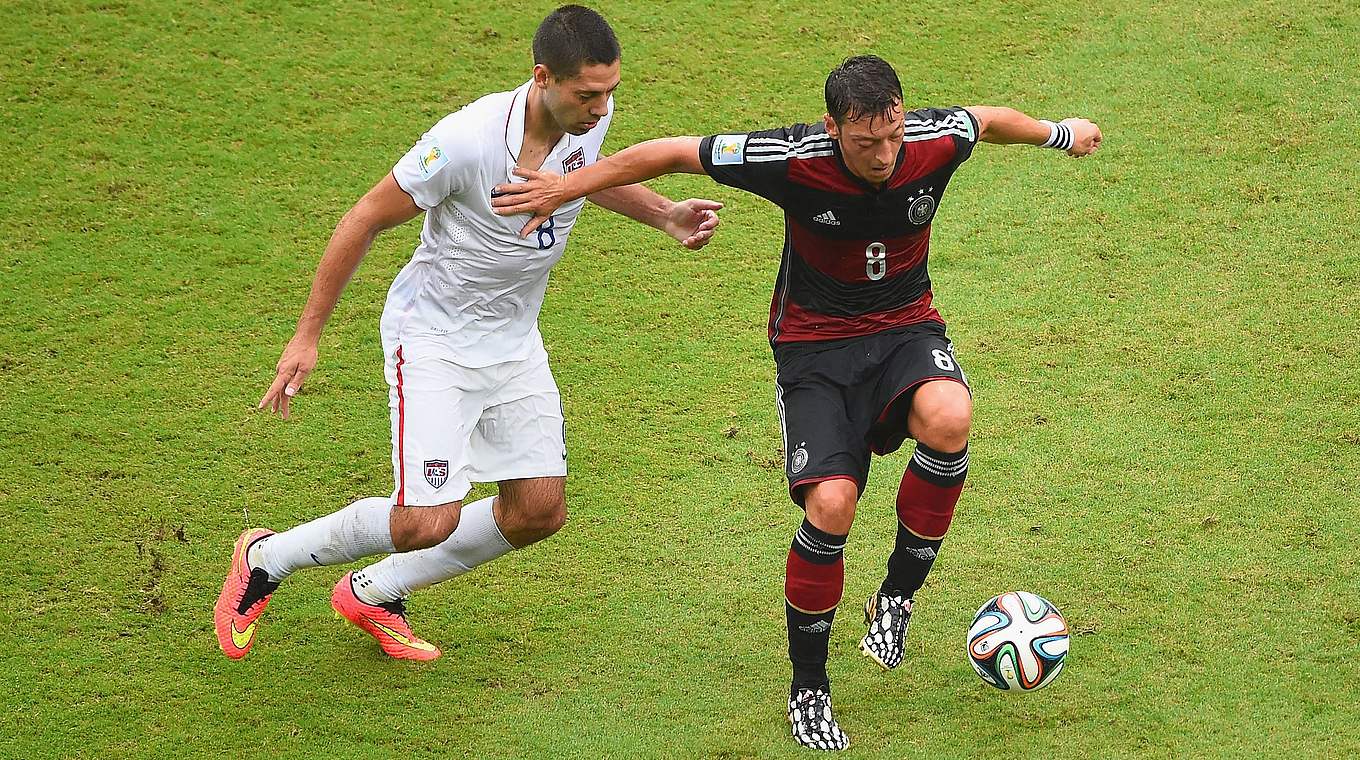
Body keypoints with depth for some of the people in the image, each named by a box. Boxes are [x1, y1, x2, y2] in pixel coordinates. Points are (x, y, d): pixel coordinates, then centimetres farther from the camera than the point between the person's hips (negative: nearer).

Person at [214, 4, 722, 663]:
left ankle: (372, 595, 26)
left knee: (539, 511, 6)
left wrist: (663, 214, 2)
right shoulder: (468, 140, -31)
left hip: (515, 342, 7)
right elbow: (366, 220, -19)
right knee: (428, 521, -16)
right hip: (433, 337, -7)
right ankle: (265, 560, 10)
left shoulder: (591, 118, -10)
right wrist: (306, 336, -14)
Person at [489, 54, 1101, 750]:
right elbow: (673, 152, -14)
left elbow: (989, 119, 9)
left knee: (948, 420, -33)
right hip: (814, 342, -2)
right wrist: (568, 187, -10)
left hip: (904, 327, 2)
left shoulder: (938, 140, -16)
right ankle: (808, 689, 2)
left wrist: (1059, 134, 28)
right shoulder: (794, 160, -24)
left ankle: (897, 596, -10)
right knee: (830, 504, -21)